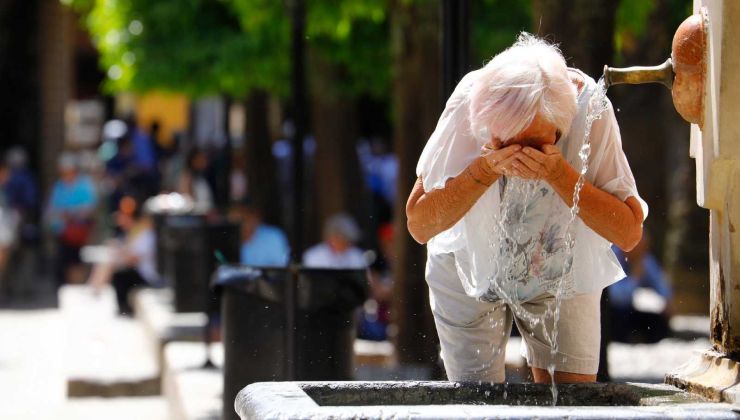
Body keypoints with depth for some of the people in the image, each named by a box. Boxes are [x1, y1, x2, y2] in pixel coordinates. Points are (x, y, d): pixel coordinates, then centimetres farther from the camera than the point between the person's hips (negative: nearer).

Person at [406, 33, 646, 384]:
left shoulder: (589, 109, -29)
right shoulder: (468, 104, -29)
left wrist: (558, 173, -38)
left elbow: (629, 232, -26)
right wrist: (486, 169, -38)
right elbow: (419, 225, -24)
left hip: (562, 272, 1)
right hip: (468, 269, 0)